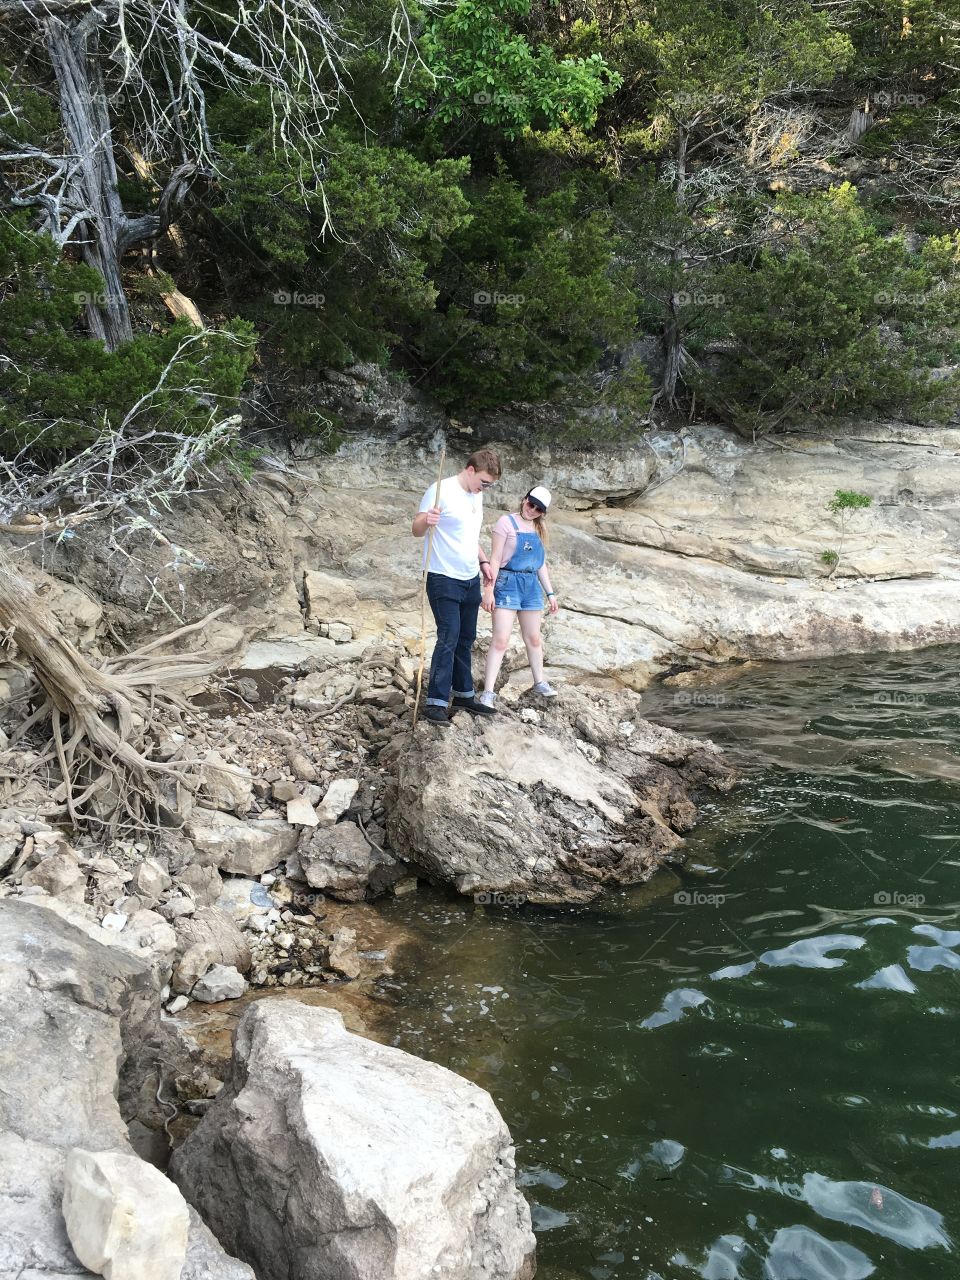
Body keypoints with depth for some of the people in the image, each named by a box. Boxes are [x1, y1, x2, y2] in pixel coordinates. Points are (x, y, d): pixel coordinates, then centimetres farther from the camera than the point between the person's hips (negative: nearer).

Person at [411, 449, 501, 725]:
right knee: (448, 639, -12)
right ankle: (436, 702, -7)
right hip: (444, 579, -8)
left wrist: (483, 560, 16)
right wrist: (426, 520, -38)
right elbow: (416, 530, -16)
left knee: (466, 640, 13)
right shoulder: (441, 491, -12)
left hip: (471, 579, 8)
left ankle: (464, 694, 23)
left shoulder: (476, 495, 13)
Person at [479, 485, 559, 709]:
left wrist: (550, 593, 17)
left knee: (533, 638, 15)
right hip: (508, 583, -6)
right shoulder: (507, 522, -5)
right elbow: (495, 559, -8)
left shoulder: (539, 529, 12)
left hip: (532, 585, 6)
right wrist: (489, 589, -15)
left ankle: (539, 682, 30)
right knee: (501, 639, -12)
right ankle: (488, 692, -11)